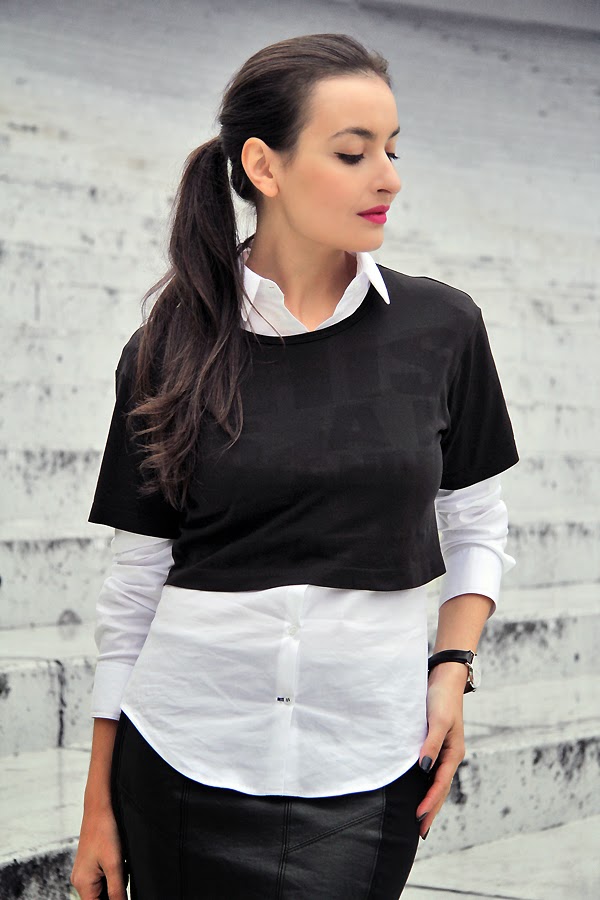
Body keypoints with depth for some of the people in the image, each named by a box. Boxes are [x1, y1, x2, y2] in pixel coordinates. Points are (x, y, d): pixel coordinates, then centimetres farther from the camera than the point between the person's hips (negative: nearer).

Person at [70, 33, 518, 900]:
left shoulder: (441, 326, 0)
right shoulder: (170, 348, -1)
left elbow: (478, 528, 12)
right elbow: (136, 578, 4)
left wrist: (452, 669, -4)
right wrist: (100, 805, 5)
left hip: (367, 776, 0)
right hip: (183, 763, 0)